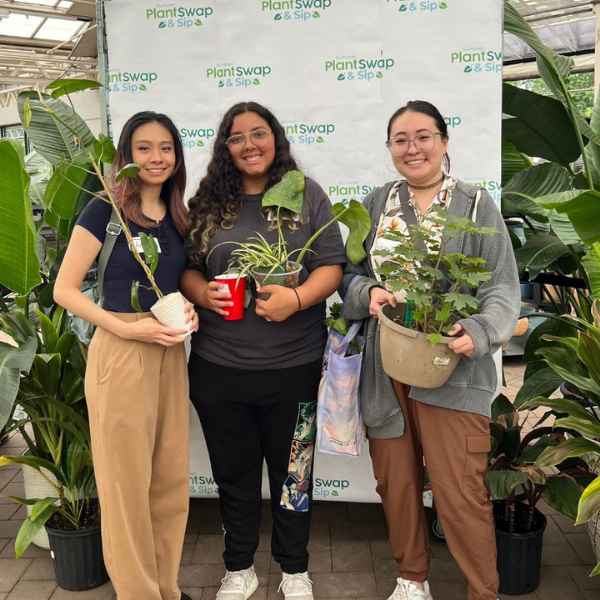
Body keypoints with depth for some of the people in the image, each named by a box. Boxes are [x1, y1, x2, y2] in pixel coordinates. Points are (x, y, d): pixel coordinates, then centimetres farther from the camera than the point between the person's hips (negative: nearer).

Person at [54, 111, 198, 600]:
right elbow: (64, 290, -9)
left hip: (170, 355, 6)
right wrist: (127, 327, -20)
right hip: (120, 356, -6)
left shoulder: (177, 217, 10)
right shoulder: (105, 210, -8)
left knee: (171, 479, 14)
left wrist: (188, 310, 0)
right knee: (128, 482, 4)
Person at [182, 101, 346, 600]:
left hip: (293, 366, -1)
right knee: (234, 473, 16)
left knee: (293, 472, 14)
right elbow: (186, 267, 10)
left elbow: (331, 267, -3)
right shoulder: (208, 202, 5)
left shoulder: (307, 196, 0)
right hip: (218, 368, 2)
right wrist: (201, 293, -12)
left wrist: (297, 299, -21)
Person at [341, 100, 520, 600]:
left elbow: (503, 287, -4)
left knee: (460, 491, -4)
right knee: (395, 482, 14)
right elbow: (350, 273, 9)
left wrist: (479, 333, -22)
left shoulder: (476, 204, -1)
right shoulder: (376, 203, 8)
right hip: (385, 369, 4)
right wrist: (369, 292, -13)